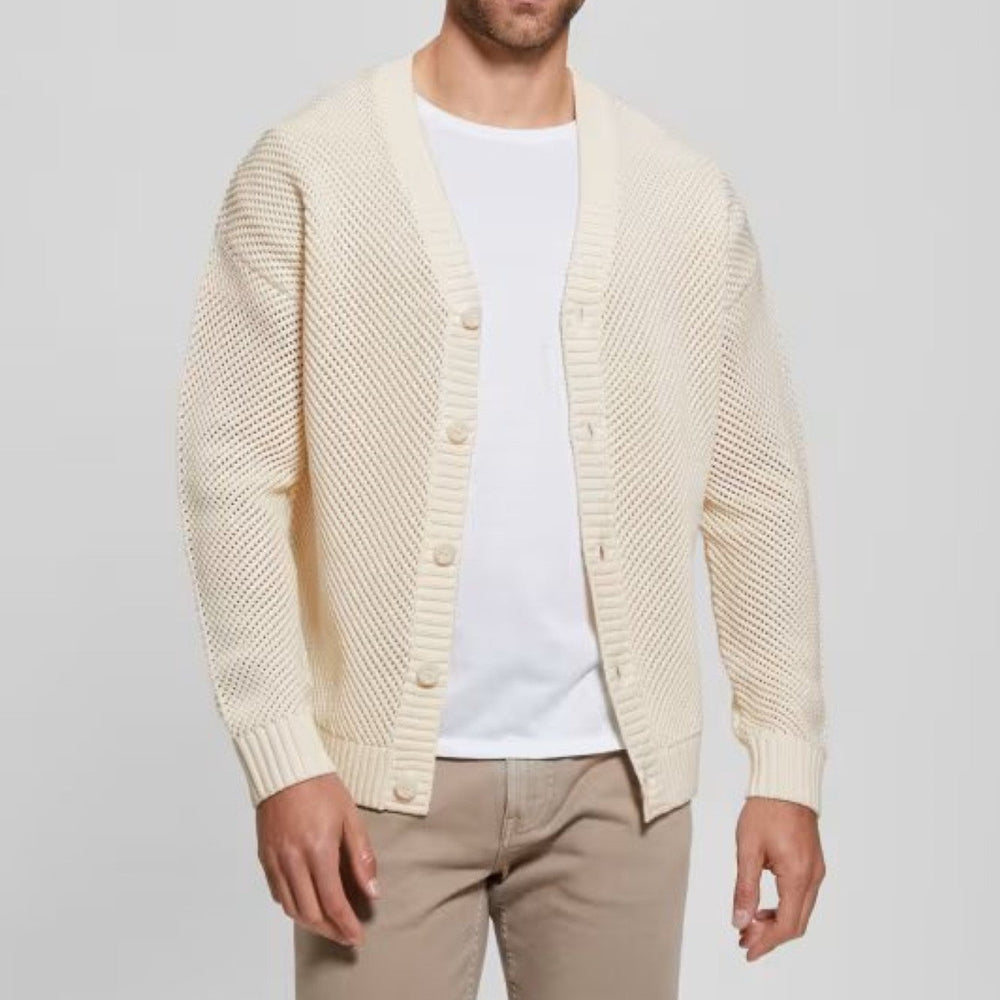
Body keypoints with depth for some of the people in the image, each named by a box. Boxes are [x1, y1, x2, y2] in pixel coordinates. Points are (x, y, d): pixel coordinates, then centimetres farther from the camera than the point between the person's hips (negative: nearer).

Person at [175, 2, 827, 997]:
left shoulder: (690, 195, 4)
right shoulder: (306, 167, -4)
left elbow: (755, 489, 6)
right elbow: (234, 477, -6)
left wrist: (786, 764, 3)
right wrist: (283, 759, -12)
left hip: (615, 771, 3)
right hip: (390, 769, -2)